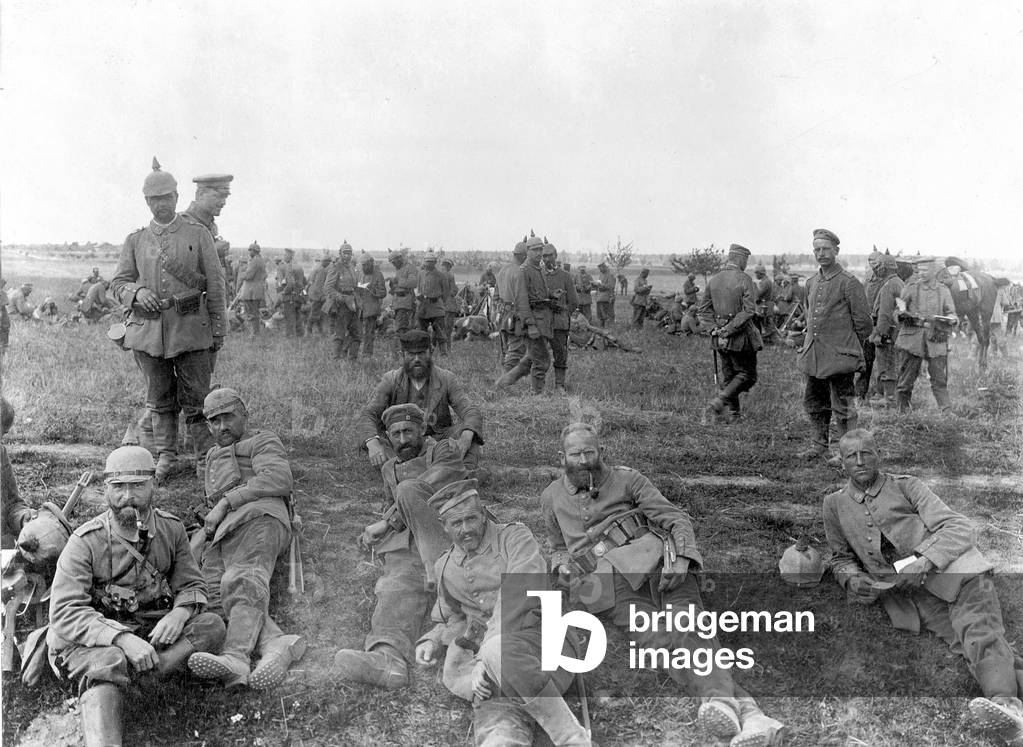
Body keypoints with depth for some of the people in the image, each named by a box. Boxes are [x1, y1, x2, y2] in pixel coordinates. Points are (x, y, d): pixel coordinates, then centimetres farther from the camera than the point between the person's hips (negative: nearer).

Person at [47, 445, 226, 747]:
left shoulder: (171, 528, 0)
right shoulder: (86, 542, -14)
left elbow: (192, 585, 7)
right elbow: (65, 613, -20)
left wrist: (180, 612, -18)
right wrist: (121, 638, -34)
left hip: (151, 630, 5)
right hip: (89, 639, -5)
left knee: (212, 626, -17)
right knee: (109, 661, -37)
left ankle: (138, 673, -29)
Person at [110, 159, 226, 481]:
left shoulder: (198, 234, 3)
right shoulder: (135, 240, 10)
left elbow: (215, 285, 3)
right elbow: (118, 284, 11)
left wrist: (218, 330, 0)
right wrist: (138, 292, -12)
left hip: (190, 328, -3)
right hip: (148, 330, 3)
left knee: (196, 399, -1)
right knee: (159, 400, 10)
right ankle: (166, 457, 18)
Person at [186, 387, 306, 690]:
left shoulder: (263, 441, 21)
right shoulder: (214, 456, 47)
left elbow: (278, 479, -1)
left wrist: (225, 502, -8)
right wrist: (206, 530, 19)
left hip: (257, 516, -6)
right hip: (221, 536, 7)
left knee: (242, 583, -34)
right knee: (215, 596, -25)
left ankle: (236, 658, -58)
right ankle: (276, 642, -47)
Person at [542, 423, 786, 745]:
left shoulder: (626, 479, 16)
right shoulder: (552, 498, 24)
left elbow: (677, 519, 9)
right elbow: (559, 547, 39)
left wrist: (681, 558, -11)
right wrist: (561, 564, 13)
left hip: (652, 559, 1)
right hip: (609, 584, -1)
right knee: (658, 638, -28)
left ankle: (719, 697, -55)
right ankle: (747, 711, -46)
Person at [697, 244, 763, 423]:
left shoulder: (713, 279, 7)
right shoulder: (744, 279, -11)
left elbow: (703, 310, 7)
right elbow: (749, 311, -19)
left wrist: (714, 328, -1)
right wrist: (730, 329, -16)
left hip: (720, 338, 6)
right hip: (741, 336, -6)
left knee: (728, 375, 16)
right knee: (747, 375, 5)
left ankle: (732, 414, 15)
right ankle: (719, 401, -11)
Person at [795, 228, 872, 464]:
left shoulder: (848, 282, -10)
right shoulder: (811, 283, 12)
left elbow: (863, 322, -7)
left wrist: (850, 347, 1)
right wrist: (812, 341, 17)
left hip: (839, 355, -7)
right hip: (813, 354, 7)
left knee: (842, 405, -2)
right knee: (813, 401, 15)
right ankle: (818, 444, 29)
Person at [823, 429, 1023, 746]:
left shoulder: (906, 486, 12)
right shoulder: (835, 505, 19)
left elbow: (960, 527, 3)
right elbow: (841, 557, 29)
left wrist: (925, 562, -15)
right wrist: (852, 579, 3)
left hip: (949, 569, -1)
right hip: (905, 592, 1)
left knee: (978, 627, -31)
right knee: (967, 641, -25)